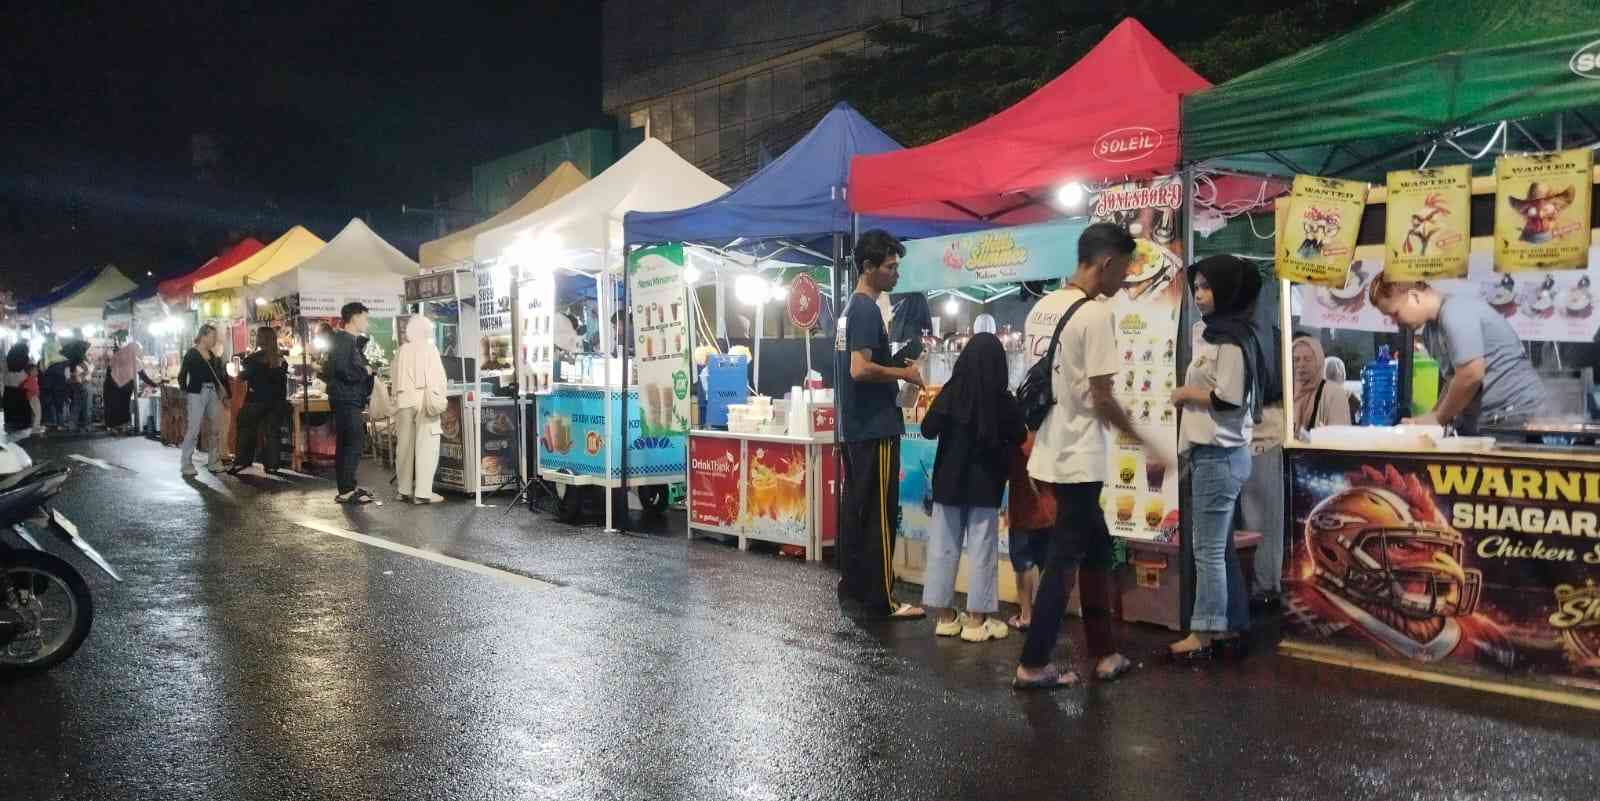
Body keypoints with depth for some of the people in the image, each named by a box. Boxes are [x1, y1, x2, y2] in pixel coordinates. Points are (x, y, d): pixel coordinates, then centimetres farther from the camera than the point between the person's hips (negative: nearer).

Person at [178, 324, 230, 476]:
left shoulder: (212, 355, 13)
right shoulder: (191, 354, -4)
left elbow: (219, 375, 16)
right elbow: (181, 376, -4)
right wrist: (185, 393, -9)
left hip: (213, 393, 6)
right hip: (197, 394, -6)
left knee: (216, 428, 6)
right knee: (193, 429, -8)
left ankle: (213, 461, 17)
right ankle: (186, 464, -2)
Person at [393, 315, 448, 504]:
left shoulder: (402, 351, 8)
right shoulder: (429, 348, -4)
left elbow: (396, 381, 10)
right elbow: (436, 378, -10)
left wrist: (397, 404, 16)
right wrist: (438, 401, -7)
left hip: (404, 402, 5)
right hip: (423, 402, -5)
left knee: (405, 446, 9)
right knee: (426, 446, -3)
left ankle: (405, 490, 14)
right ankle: (423, 492, -7)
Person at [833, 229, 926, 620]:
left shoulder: (851, 307, 15)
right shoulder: (867, 310, -15)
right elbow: (860, 369, -25)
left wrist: (895, 368, 11)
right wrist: (903, 373, -12)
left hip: (855, 427, 10)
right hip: (875, 428, -10)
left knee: (854, 509, 12)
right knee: (879, 515, -6)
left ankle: (851, 590, 18)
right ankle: (880, 599, -2)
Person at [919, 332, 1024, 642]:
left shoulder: (951, 391, -7)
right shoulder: (1003, 399, -8)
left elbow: (928, 430, -5)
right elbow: (1019, 437, 4)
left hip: (949, 479, 2)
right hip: (985, 482, -1)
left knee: (944, 545, 9)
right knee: (982, 548, 4)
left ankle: (945, 615, 15)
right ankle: (976, 620, 6)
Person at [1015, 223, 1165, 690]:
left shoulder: (1041, 309, 10)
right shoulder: (1096, 314, -16)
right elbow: (1101, 398, -17)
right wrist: (1145, 444, -5)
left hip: (1051, 454, 9)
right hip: (1079, 459, -9)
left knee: (1096, 550, 18)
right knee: (1064, 559, 1)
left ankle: (1104, 654, 24)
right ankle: (1032, 665, 9)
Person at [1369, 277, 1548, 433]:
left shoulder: (1456, 311, -18)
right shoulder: (1431, 330, 11)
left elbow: (1471, 375, -24)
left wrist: (1438, 419, -12)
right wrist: (1429, 419, 5)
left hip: (1515, 414, -9)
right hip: (1480, 419, 9)